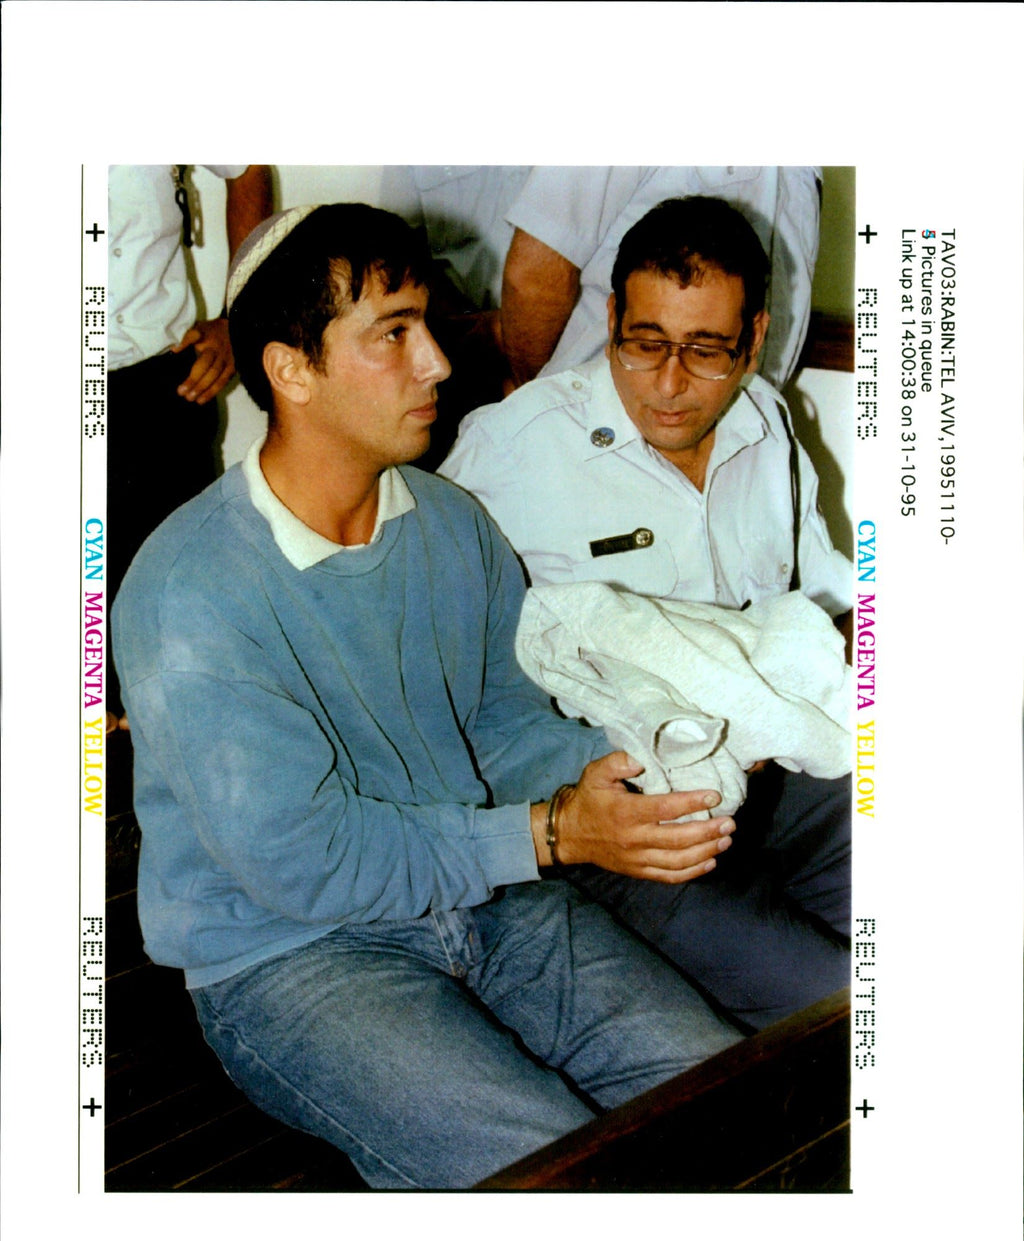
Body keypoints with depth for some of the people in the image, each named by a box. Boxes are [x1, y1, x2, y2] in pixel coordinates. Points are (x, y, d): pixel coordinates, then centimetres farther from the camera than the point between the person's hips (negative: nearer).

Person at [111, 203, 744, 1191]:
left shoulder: (451, 523, 4)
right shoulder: (189, 596, -20)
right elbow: (297, 857, -22)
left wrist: (629, 770, -10)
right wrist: (550, 836, -21)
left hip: (485, 897, 6)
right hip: (284, 955, -6)